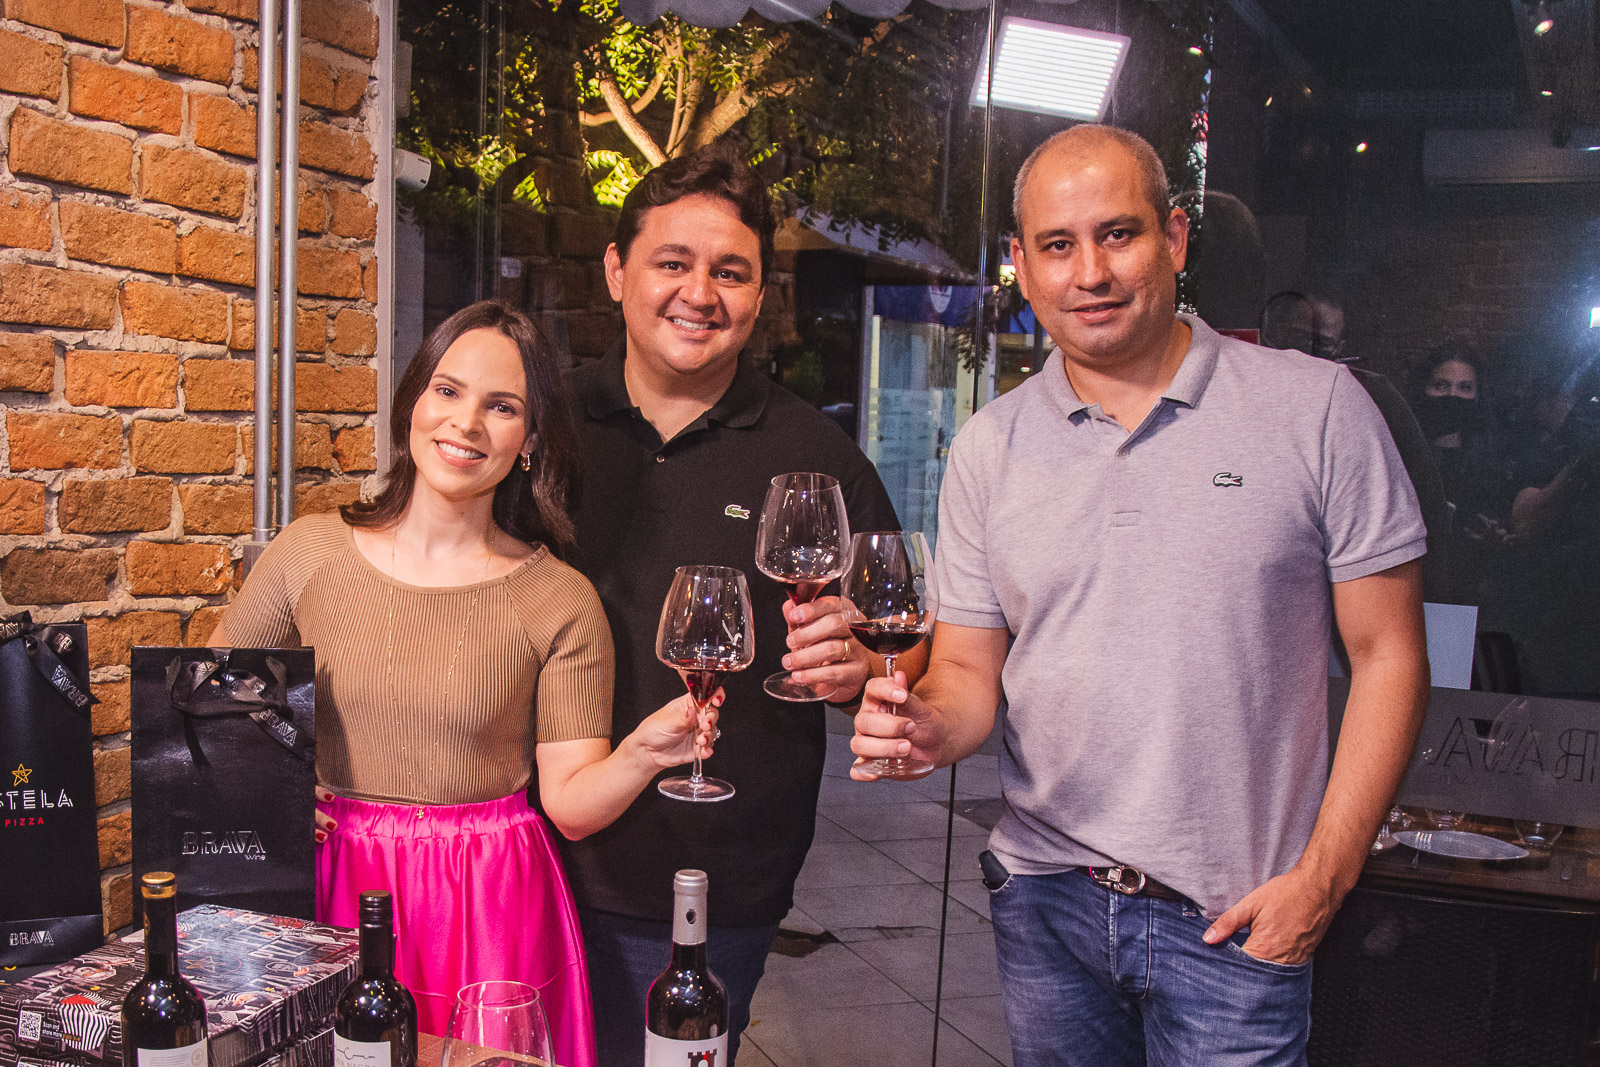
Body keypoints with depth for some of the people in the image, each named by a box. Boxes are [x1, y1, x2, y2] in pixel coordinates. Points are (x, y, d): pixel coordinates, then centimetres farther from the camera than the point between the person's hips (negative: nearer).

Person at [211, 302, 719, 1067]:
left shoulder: (560, 602, -7)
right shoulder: (310, 553, -2)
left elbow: (571, 803, -6)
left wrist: (641, 753, -25)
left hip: (487, 908, -1)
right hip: (331, 890, 2)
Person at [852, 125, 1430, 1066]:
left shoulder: (1316, 409, -6)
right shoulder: (989, 447, 2)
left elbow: (1387, 654, -4)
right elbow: (970, 671, 7)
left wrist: (1323, 878, -10)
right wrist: (930, 724, -16)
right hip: (1044, 895, 3)